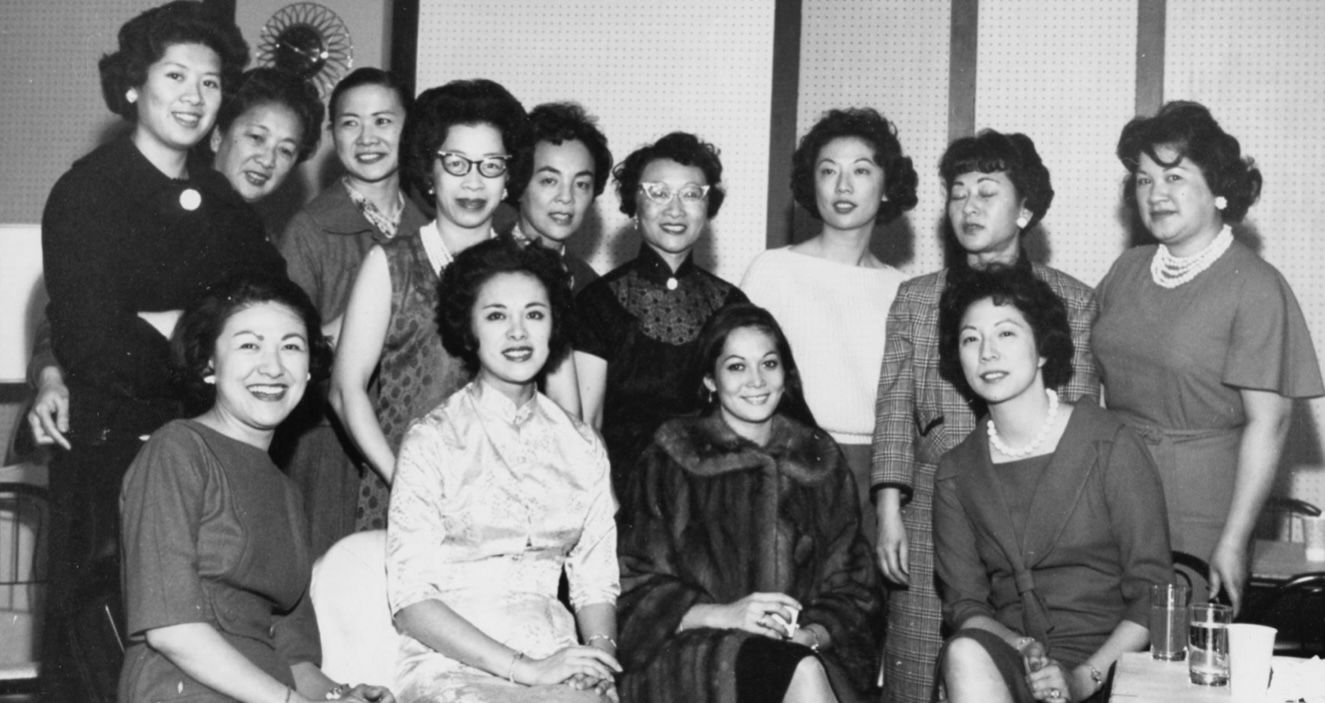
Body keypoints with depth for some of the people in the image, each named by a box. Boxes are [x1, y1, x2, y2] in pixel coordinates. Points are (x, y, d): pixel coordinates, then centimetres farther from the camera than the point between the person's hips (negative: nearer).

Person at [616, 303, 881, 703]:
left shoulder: (821, 462, 16)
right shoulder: (670, 461, 8)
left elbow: (851, 592, 13)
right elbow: (634, 591, 1)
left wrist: (810, 635, -8)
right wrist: (724, 615, -14)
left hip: (811, 652, 3)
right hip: (690, 661, -3)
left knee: (804, 664, -32)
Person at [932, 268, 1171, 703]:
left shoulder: (1111, 447, -2)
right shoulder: (956, 473, 9)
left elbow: (1151, 594, -4)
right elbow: (964, 601, 7)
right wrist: (1024, 651, -13)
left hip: (1107, 663, -3)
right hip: (1011, 662, 3)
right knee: (965, 654, -30)